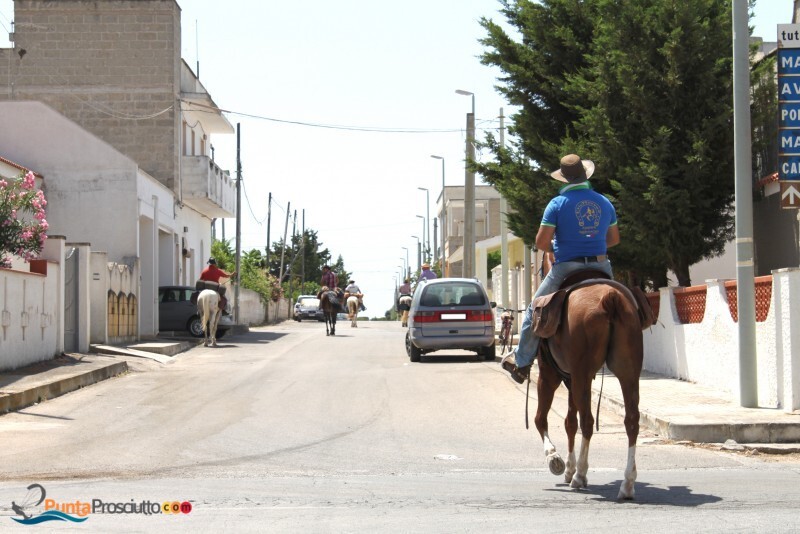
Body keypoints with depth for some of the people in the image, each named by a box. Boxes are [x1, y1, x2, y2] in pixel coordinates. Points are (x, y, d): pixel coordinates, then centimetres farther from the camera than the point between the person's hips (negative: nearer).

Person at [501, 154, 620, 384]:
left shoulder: (558, 203, -7)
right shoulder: (605, 203, 7)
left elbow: (541, 242, -10)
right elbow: (614, 238, 17)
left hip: (566, 267, -3)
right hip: (600, 267, 3)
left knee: (535, 310, 12)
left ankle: (521, 362, 18)